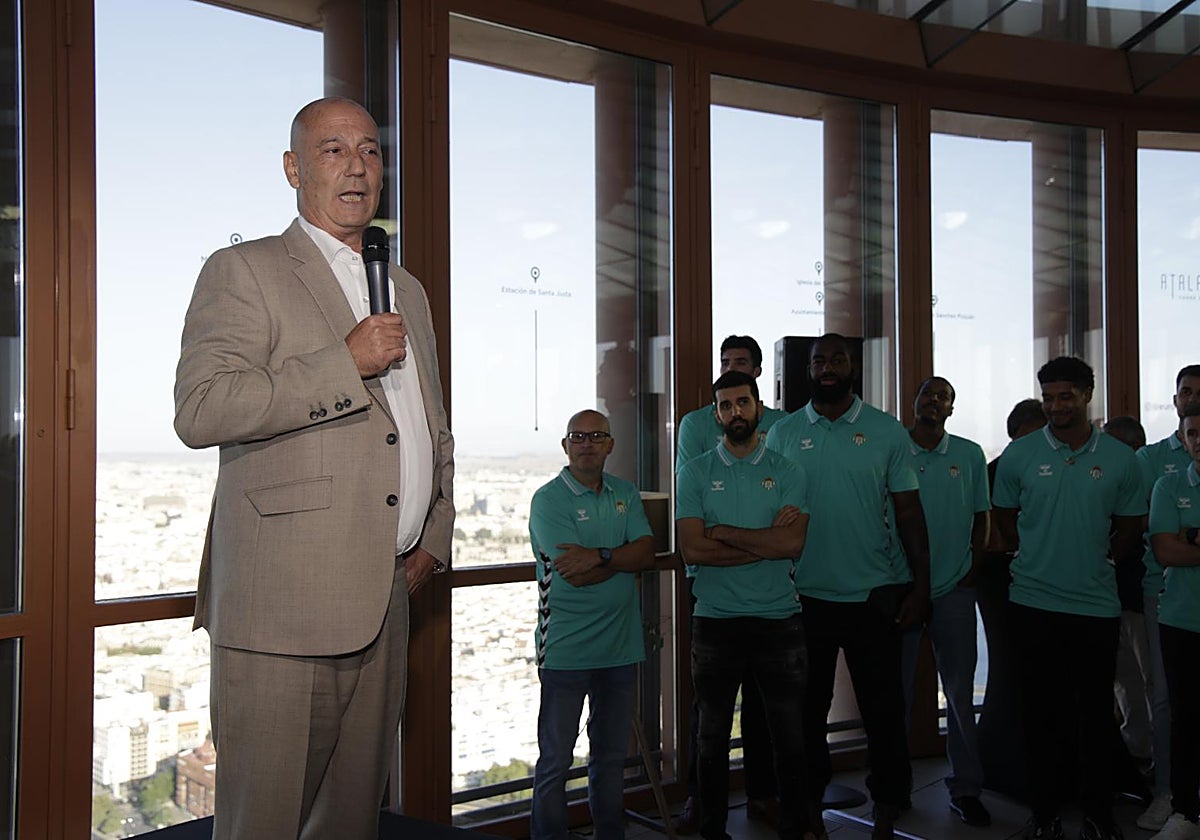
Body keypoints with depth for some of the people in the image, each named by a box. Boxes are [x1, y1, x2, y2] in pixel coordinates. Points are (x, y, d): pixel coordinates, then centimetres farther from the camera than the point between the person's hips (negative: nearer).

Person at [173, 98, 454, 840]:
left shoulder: (407, 290, 21)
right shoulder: (243, 271, 0)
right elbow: (198, 410, -15)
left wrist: (434, 540, 16)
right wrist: (345, 362, -16)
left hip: (386, 601, 6)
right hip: (284, 602, -6)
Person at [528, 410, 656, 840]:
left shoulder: (626, 494, 9)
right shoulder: (549, 499, -8)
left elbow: (648, 553, -4)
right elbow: (574, 574, -18)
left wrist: (600, 556, -17)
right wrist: (623, 560, -7)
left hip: (621, 645, 6)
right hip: (567, 650, -5)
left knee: (611, 755, 18)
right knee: (555, 760, 2)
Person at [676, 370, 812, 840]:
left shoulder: (786, 472, 3)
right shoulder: (696, 473, 1)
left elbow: (793, 544, -12)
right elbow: (692, 550, -11)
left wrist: (721, 532, -12)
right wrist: (767, 541, -12)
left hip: (779, 621, 0)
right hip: (715, 622, 0)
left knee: (790, 736, 8)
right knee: (713, 737, 12)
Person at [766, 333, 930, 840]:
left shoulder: (888, 431, 1)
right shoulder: (783, 433, 3)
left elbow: (908, 512, 1)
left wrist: (920, 585, -4)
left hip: (874, 596, -1)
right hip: (805, 596, 1)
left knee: (884, 710, 6)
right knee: (807, 709, 11)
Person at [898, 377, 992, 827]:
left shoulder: (970, 455, 6)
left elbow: (981, 516, 11)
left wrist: (973, 568, 2)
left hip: (954, 588, 1)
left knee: (960, 691, 5)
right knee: (897, 689, 7)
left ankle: (965, 788, 14)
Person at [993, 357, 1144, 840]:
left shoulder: (1120, 459, 1)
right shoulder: (1019, 455, -1)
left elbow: (1129, 525, 11)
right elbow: (1003, 517, 9)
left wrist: (1098, 565, 4)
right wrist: (1041, 558, 5)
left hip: (1097, 604, 0)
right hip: (1034, 603, 0)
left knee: (1096, 711, 8)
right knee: (1041, 710, 8)